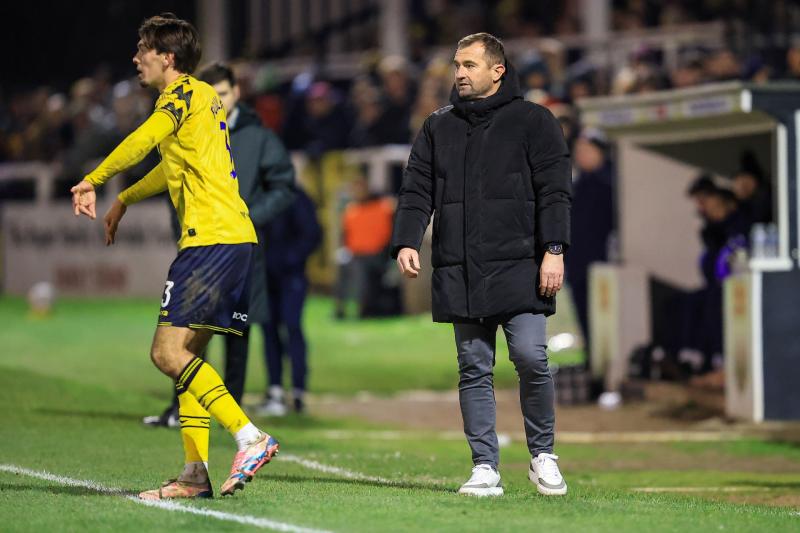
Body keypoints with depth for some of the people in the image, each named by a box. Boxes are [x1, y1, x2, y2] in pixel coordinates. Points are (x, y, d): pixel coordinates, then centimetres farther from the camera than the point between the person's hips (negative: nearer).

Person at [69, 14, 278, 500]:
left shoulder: (183, 94, -5)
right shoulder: (202, 97, 25)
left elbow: (144, 140, -25)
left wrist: (92, 181, -18)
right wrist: (124, 200, 49)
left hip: (212, 238, -10)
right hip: (236, 238, 10)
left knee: (168, 351, -13)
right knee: (188, 353, 10)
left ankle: (251, 437, -21)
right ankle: (196, 473, 6)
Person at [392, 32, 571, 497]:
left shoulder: (533, 122, 5)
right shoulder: (439, 128, 16)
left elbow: (554, 192, 0)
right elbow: (417, 192, 12)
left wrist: (553, 251, -10)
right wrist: (407, 242, -4)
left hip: (518, 266, -4)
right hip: (459, 273, 4)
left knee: (531, 357, -12)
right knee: (474, 369, 3)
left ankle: (543, 455, 6)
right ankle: (486, 468, 6)